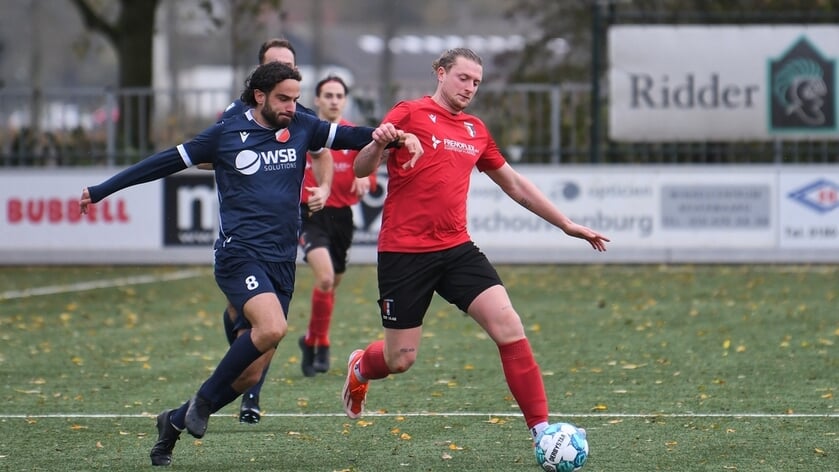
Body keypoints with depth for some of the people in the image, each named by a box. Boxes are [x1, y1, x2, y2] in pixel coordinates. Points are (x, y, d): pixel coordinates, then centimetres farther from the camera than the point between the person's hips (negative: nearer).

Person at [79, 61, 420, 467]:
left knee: (249, 375, 2)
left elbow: (347, 136, 2)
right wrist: (101, 191, 12)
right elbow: (166, 163, 8)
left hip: (281, 263, 5)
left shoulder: (302, 129, 9)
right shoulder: (225, 135, 1)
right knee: (272, 327, -31)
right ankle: (203, 399, -12)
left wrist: (381, 135, -23)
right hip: (239, 254, -5)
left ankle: (175, 422, 23)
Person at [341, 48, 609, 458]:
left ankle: (541, 428, -12)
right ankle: (360, 367, 39)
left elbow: (515, 184, 25)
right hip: (404, 252, -5)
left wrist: (567, 225, 23)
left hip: (457, 249, 5)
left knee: (509, 328, -14)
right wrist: (377, 145, -31)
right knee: (400, 359, 2)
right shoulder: (410, 114, -4)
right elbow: (361, 170, -7)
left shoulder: (476, 131, 15)